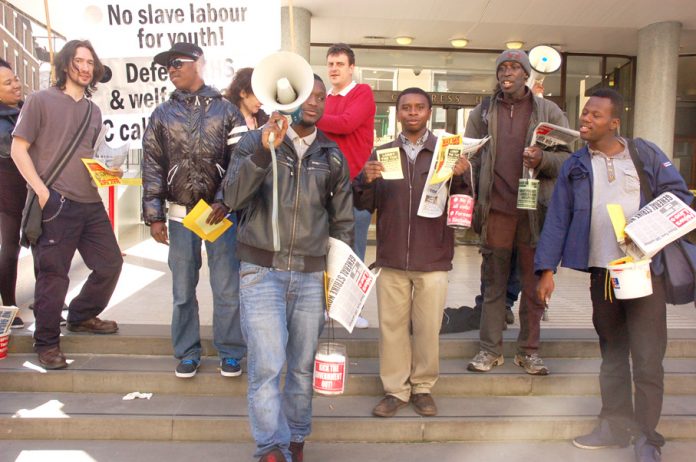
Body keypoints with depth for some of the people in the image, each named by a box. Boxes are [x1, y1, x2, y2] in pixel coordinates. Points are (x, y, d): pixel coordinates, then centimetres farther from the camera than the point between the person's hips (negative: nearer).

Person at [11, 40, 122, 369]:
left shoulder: (93, 111, 17)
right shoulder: (41, 100, 1)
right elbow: (18, 149, -4)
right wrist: (42, 191, -14)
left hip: (90, 203, 6)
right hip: (55, 203, -6)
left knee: (110, 262, 10)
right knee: (53, 276, 0)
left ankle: (81, 316, 32)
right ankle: (47, 343, 18)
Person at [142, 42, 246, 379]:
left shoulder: (225, 110, 3)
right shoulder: (162, 115, 9)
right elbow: (152, 166, 7)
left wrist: (224, 203, -12)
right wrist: (154, 216, 1)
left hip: (220, 211, -2)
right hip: (180, 214, 2)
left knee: (227, 287, 1)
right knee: (182, 288, 8)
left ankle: (230, 352, 16)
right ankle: (187, 353, 22)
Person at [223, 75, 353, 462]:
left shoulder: (333, 156, 10)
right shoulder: (255, 142, 2)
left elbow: (343, 220, 14)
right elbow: (234, 198, -12)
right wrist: (264, 150, -23)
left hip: (311, 274, 3)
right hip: (262, 270, -2)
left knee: (303, 366, 10)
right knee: (267, 365, -10)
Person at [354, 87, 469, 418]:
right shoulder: (382, 153, 8)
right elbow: (365, 205, 4)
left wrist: (459, 177, -21)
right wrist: (366, 181, -15)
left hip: (433, 258, -1)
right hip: (391, 258, 2)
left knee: (428, 328, 7)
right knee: (392, 326, 8)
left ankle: (423, 387, 25)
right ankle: (395, 390, 22)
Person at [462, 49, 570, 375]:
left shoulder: (549, 112, 7)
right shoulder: (482, 113, 10)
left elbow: (568, 159, 3)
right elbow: (470, 159, 6)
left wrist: (543, 159, -17)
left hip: (535, 210, 0)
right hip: (496, 209, 1)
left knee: (534, 282, 6)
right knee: (493, 281, 7)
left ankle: (529, 350, 19)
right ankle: (490, 348, 16)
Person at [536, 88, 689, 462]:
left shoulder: (645, 154, 5)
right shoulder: (574, 166, 8)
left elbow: (679, 195, 6)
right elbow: (557, 217, 5)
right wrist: (547, 267, -1)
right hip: (601, 272, 2)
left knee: (647, 358, 0)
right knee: (612, 354, 13)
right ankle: (616, 425, 26)